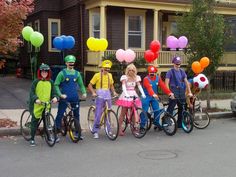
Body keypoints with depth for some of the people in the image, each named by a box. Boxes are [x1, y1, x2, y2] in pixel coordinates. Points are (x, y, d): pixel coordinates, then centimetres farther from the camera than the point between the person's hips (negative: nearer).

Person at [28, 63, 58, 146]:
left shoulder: (50, 82, 7)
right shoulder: (36, 82, -3)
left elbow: (53, 92, 9)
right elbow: (32, 93, -6)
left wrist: (54, 97, -12)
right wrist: (36, 99, -23)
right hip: (37, 105, -2)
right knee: (34, 122, 4)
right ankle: (32, 139, 14)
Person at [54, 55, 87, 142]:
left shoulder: (77, 73, 8)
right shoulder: (62, 73, -3)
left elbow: (81, 85, 15)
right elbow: (56, 85, -5)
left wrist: (84, 93, -3)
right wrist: (60, 94, -16)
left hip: (75, 98, 4)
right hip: (64, 98, -4)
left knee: (76, 115, 12)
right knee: (60, 115, -5)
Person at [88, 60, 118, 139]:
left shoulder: (110, 75, 12)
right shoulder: (97, 75, -3)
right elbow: (90, 85, -3)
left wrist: (114, 92, 5)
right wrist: (93, 92, -18)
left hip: (108, 95, 5)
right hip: (100, 96, -5)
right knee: (98, 114, -6)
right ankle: (95, 131, 4)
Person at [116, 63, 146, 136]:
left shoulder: (136, 77, 9)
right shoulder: (124, 77, -2)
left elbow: (139, 86, -1)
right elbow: (123, 86, -16)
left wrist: (143, 94, -17)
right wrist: (126, 94, -33)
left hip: (133, 95, 4)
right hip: (126, 96, -4)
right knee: (123, 113, -4)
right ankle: (120, 129, -1)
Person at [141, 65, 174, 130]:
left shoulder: (158, 78, -1)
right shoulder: (146, 79, -16)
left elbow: (163, 86, -13)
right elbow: (149, 88, -33)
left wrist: (170, 93, -27)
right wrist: (153, 94, -51)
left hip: (154, 97, 4)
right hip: (146, 97, -4)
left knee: (157, 110, -3)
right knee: (144, 111, -8)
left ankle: (156, 123, 14)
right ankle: (142, 125, 2)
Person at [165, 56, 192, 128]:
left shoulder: (182, 71, 13)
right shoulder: (170, 72, -2)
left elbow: (186, 82, 11)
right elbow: (166, 83, -8)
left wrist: (189, 92, 2)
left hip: (181, 93, 6)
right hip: (174, 93, -6)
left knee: (181, 108, 9)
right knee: (170, 109, -11)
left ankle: (180, 124, 20)